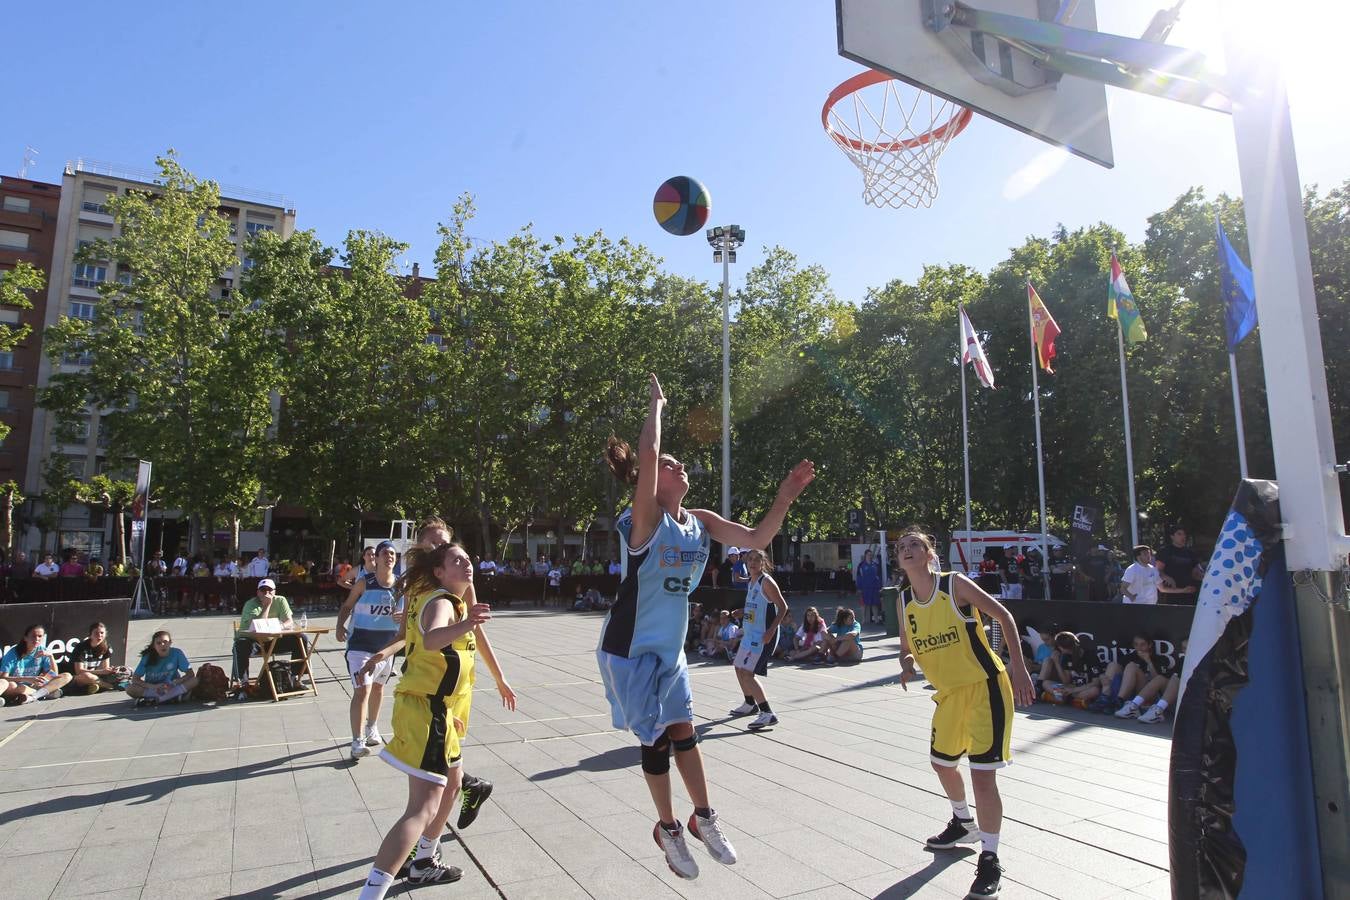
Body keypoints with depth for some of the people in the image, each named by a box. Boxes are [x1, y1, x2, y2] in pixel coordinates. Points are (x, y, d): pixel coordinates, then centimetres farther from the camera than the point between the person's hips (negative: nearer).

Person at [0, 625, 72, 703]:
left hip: (33, 686, 4)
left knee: (66, 676, -16)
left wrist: (50, 656, -16)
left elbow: (54, 675, -1)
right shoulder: (14, 653, -10)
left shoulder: (42, 651, 1)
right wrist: (28, 679, -33)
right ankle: (44, 693, -30)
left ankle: (32, 696, -38)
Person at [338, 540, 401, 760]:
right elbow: (347, 605, -1)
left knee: (378, 688, 21)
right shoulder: (365, 583, -11)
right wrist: (340, 626, -15)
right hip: (361, 645, -4)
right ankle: (357, 742, -11)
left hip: (387, 645, 5)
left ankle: (372, 729, 40)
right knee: (362, 690, -14)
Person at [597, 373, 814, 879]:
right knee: (656, 741, 8)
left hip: (670, 647, 6)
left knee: (684, 733, 16)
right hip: (631, 649, -6)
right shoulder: (645, 518, -20)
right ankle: (668, 828, 30)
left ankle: (703, 819, 35)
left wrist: (785, 498, -9)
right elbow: (647, 453, -34)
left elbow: (757, 540, 2)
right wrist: (656, 403, -21)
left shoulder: (701, 522, 0)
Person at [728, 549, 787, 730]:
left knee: (747, 673, -17)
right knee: (739, 668, 22)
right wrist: (741, 613, 16)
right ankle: (750, 704, 42)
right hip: (750, 633, 10)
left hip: (763, 636, -10)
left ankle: (768, 714, -14)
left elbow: (783, 607, -17)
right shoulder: (751, 582, 12)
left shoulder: (767, 582, -15)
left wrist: (771, 630, -24)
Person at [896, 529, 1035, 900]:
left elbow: (1003, 616, -12)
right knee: (942, 762, 21)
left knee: (982, 774, -10)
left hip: (984, 687, -7)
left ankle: (990, 861, 7)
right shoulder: (905, 601, 0)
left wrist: (1018, 667, -17)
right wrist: (907, 663, -12)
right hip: (949, 692, 7)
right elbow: (906, 648, 12)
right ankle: (963, 823, 48)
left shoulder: (955, 583, -16)